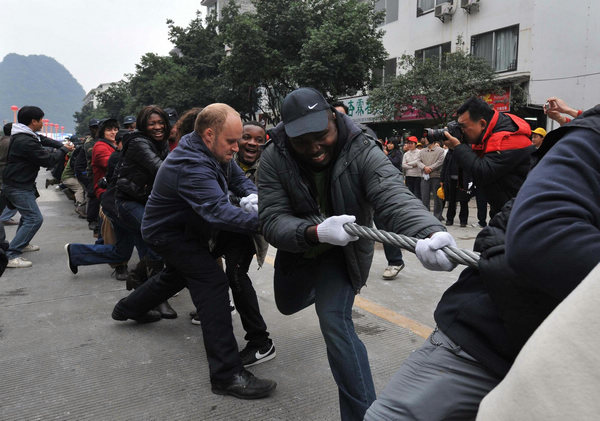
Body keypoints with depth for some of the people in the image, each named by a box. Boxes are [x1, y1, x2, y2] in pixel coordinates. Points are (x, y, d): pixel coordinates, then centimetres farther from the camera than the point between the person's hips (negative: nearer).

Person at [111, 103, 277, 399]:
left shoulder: (216, 152, -6)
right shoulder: (191, 165, -36)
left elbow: (239, 179, 0)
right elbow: (218, 212, -47)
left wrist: (252, 196, -23)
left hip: (186, 228, 10)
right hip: (168, 233, -10)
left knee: (178, 273, 31)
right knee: (213, 285, -21)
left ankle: (129, 308, 56)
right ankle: (227, 375, -21)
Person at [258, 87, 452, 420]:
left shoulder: (362, 152, -30)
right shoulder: (274, 158, -26)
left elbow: (394, 198, -46)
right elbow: (273, 220, -30)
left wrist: (430, 232, -68)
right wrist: (316, 232, -51)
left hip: (342, 251, -3)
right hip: (296, 247, 4)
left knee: (335, 324, -20)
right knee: (288, 305, 27)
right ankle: (321, 291, 63)